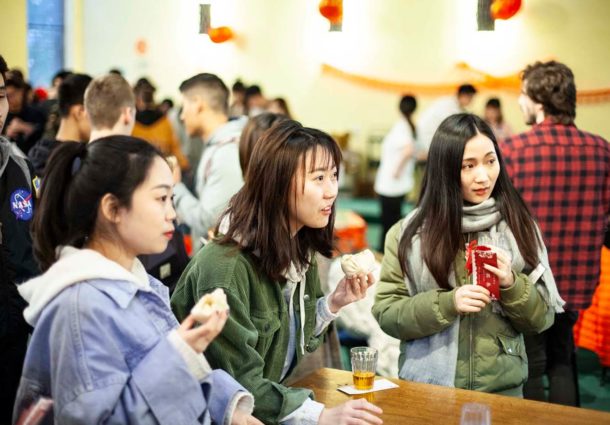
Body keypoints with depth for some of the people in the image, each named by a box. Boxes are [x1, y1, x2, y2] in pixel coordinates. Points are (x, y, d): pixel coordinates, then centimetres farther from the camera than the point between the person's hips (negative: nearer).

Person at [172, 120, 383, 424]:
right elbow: (237, 384, -23)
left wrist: (332, 304, -7)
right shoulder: (225, 266, -24)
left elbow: (296, 340, 8)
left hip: (273, 396, 7)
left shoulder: (300, 249, 0)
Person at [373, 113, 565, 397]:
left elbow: (542, 318, 2)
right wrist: (447, 303, -20)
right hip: (427, 385, -1)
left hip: (502, 386, 1)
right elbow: (386, 314, -7)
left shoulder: (519, 226, -1)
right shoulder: (408, 233, -5)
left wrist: (511, 284, -17)